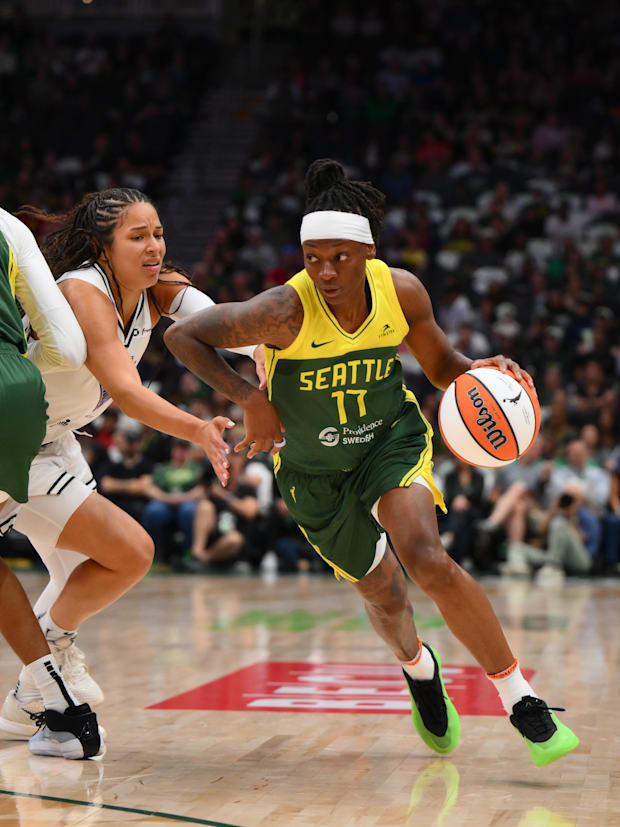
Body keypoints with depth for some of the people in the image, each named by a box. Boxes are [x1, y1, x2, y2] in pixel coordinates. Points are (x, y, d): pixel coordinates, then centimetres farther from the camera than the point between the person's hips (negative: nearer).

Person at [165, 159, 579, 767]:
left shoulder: (401, 291, -17)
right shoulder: (286, 310, -27)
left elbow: (441, 367, 0)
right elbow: (182, 336, -21)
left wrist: (481, 371, -22)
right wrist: (249, 399, -27)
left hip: (392, 439, 0)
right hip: (313, 468, 0)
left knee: (427, 560, -26)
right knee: (384, 594, 11)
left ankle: (521, 699, -13)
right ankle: (419, 668, 50)